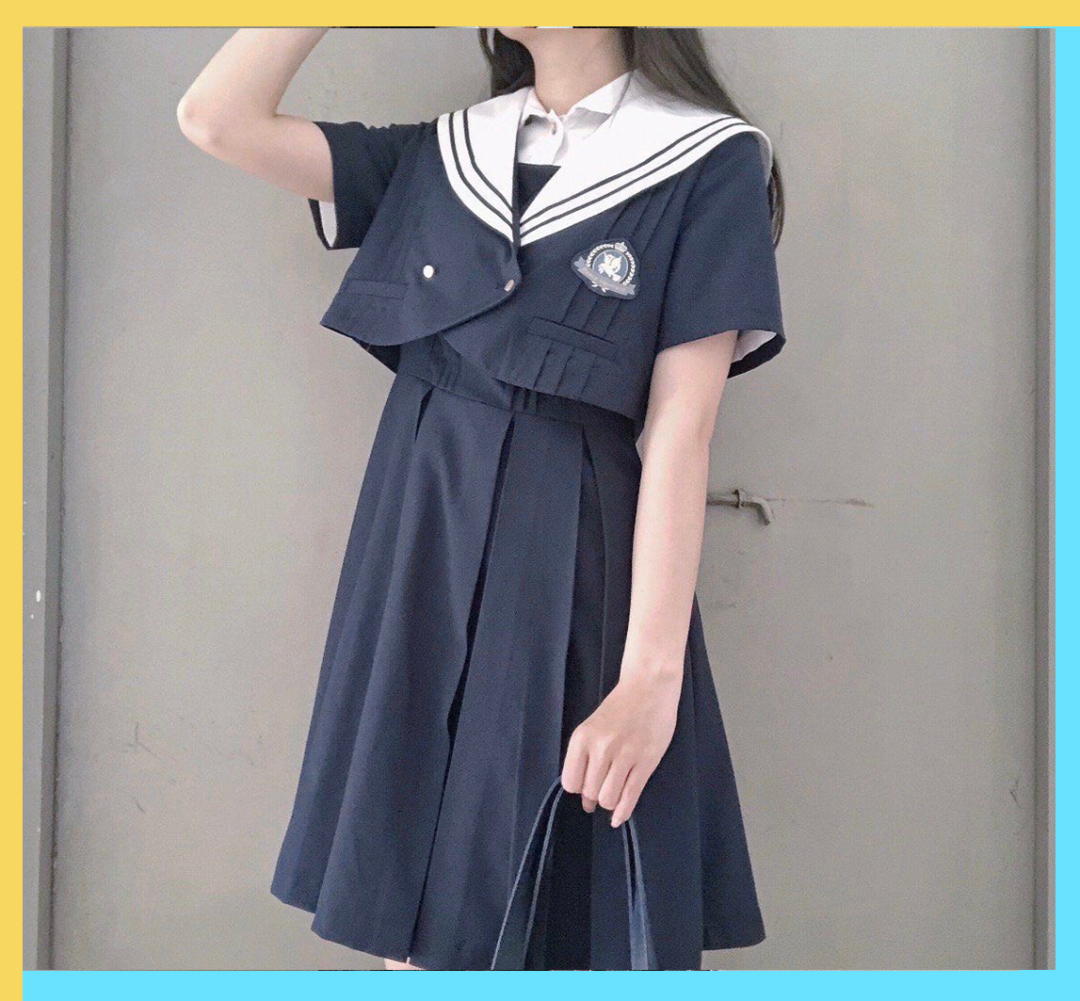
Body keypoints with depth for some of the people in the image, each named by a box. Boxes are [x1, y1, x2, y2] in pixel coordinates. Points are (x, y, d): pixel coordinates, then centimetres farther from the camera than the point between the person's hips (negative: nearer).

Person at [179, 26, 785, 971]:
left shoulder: (706, 161, -3)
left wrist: (652, 674, -17)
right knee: (416, 909, 9)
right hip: (420, 558, 5)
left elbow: (680, 431, -10)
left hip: (577, 573, -4)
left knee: (581, 921, 0)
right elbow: (217, 118, 5)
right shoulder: (436, 155, 12)